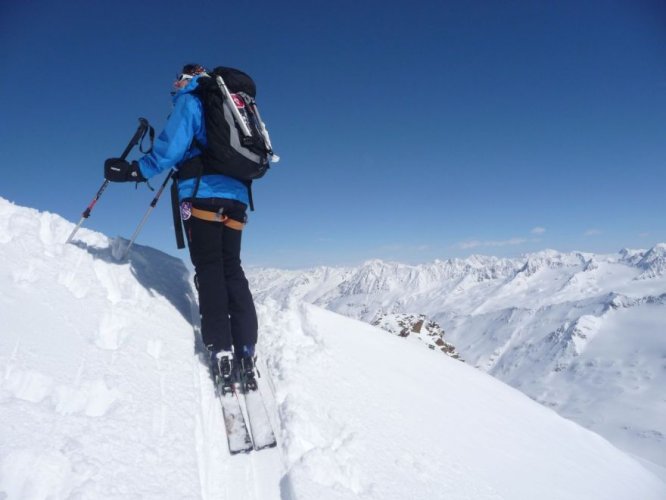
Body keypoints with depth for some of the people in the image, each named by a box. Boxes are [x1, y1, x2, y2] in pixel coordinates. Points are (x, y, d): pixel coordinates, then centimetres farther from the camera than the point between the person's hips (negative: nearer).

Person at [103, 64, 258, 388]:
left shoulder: (190, 101, 7)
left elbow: (172, 147, -7)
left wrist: (135, 171, -3)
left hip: (204, 192, -6)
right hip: (237, 195, 6)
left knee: (208, 269, -6)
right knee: (232, 269, 3)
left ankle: (221, 350, -14)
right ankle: (245, 352, -4)